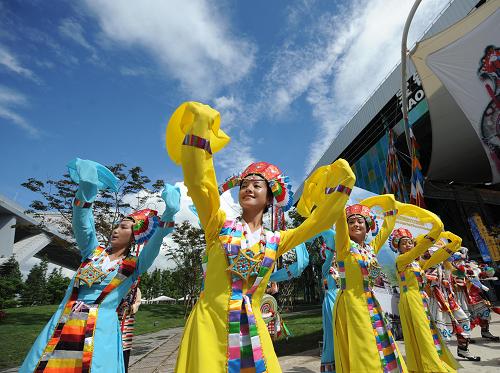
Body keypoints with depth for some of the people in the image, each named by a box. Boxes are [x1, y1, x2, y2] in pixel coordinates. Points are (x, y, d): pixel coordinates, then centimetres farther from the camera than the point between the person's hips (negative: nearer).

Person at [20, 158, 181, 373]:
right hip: (62, 323, 3)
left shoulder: (134, 265, 2)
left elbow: (154, 243, -15)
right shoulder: (93, 251, 12)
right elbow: (82, 225, -4)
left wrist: (168, 214, -30)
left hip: (100, 328, -3)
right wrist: (85, 192, -21)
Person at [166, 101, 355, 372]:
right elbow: (198, 181, -15)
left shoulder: (276, 241, 5)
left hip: (252, 326, 3)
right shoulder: (220, 225, -3)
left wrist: (340, 183, 5)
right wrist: (201, 125, -20)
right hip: (209, 321, -2)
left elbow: (320, 221, 7)